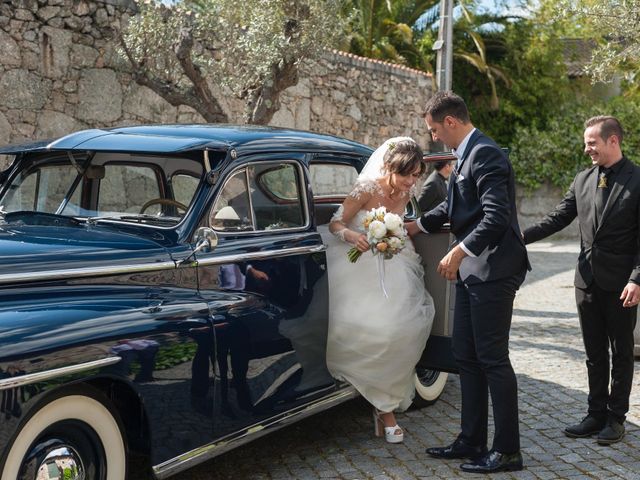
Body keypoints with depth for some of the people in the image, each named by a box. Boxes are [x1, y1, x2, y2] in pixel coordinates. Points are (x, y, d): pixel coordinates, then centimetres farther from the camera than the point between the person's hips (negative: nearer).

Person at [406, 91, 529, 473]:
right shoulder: (467, 155, 13)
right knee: (466, 356, 14)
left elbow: (496, 216, -24)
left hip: (493, 272, -10)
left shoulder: (485, 154, -16)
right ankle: (472, 441, 24)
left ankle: (508, 451, 9)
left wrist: (458, 252, -21)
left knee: (493, 359, -3)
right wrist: (416, 226, 27)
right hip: (472, 272, 10)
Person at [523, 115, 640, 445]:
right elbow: (559, 217, 7)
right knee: (594, 353, 13)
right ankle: (596, 414, 23)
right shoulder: (583, 179, 6)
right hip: (588, 279, 5)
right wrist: (523, 236, -7)